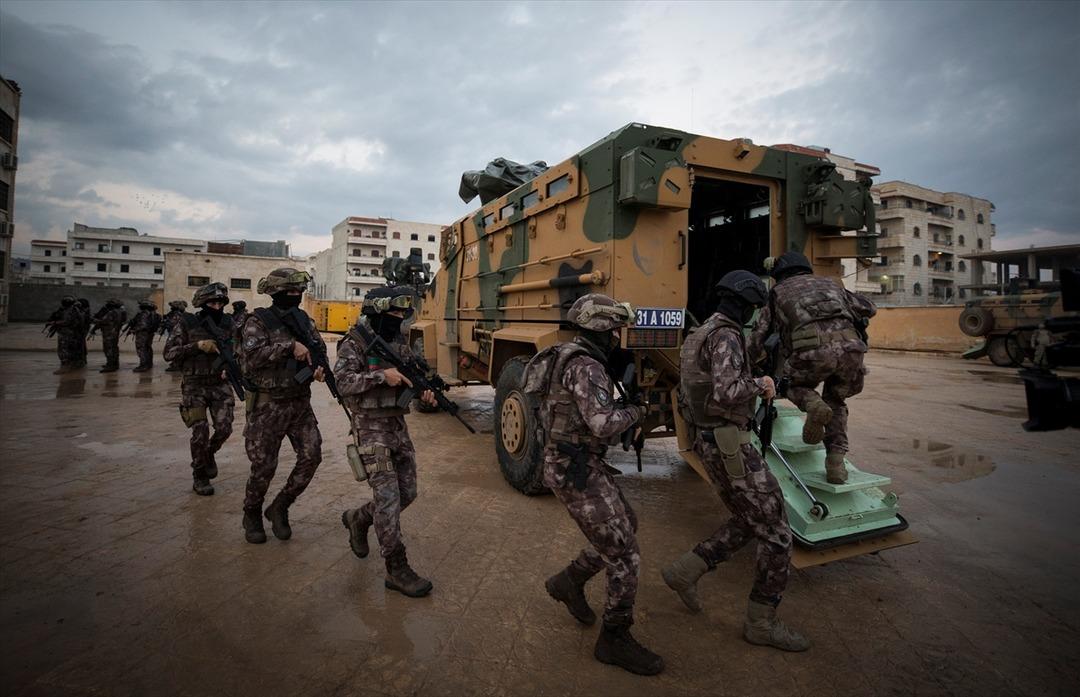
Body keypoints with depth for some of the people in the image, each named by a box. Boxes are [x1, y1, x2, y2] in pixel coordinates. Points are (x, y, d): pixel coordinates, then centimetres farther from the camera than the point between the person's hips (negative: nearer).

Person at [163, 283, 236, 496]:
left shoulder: (227, 325, 3)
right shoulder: (186, 324, -5)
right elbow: (168, 353, -8)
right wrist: (197, 346, -20)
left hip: (220, 385, 2)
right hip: (195, 386, -2)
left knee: (224, 428, -9)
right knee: (200, 432, -6)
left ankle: (209, 453, 26)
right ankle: (199, 477, 13)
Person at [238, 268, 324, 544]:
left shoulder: (303, 319, 7)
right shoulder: (258, 321, -10)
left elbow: (320, 349, 15)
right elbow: (251, 357, -24)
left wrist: (319, 367, -6)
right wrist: (290, 346, -26)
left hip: (300, 402, 5)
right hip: (268, 405, -5)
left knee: (312, 455, -1)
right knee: (264, 465, 5)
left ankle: (279, 508, 19)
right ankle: (252, 515, 30)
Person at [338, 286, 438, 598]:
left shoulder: (400, 344, 11)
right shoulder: (354, 344, -8)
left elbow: (413, 379, 15)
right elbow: (343, 383, -19)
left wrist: (424, 392, -6)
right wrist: (382, 375, -25)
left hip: (398, 426, 7)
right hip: (371, 428, -7)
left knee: (407, 493, 10)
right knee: (387, 495, -9)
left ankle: (358, 519, 35)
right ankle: (397, 569, 0)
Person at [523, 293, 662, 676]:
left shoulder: (570, 357, 11)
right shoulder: (586, 368, -21)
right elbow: (604, 425, -31)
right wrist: (636, 411, -12)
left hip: (581, 463, 10)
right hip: (576, 472, -10)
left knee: (626, 526, 23)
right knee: (624, 554, -1)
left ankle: (569, 581, 33)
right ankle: (615, 639, 16)